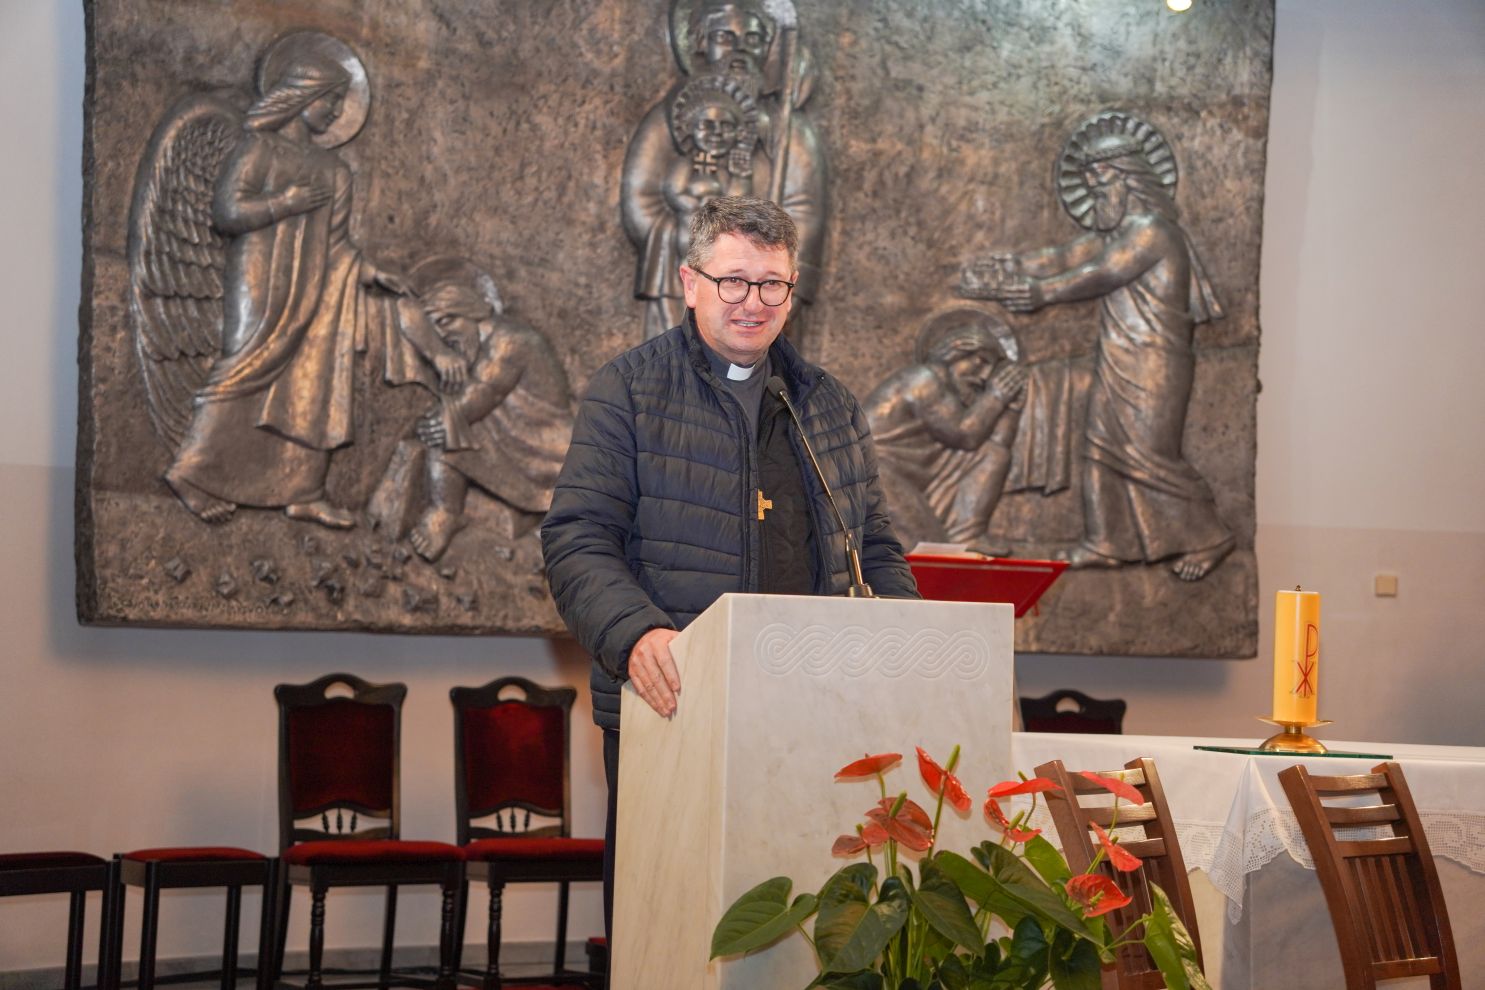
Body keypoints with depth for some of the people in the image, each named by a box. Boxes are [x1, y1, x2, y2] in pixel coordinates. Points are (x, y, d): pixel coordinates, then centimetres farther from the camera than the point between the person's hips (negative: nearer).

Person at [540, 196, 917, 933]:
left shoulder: (831, 408, 18)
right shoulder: (628, 392, 3)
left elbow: (875, 551, 22)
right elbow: (577, 539, -5)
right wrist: (634, 633, -22)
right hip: (670, 711, -3)